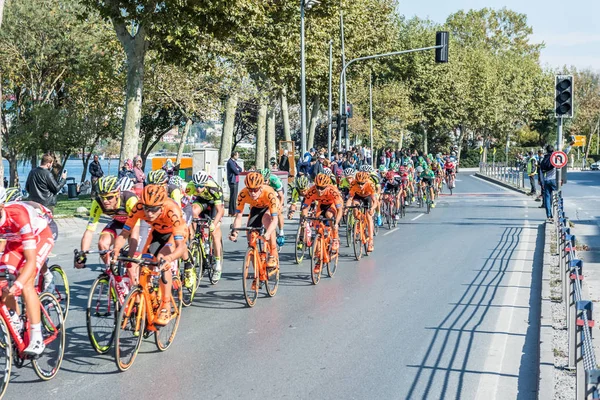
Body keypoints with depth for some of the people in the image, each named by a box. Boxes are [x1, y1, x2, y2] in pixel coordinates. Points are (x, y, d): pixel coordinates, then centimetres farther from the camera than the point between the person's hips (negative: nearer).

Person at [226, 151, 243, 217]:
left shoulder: (234, 162, 19)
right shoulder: (230, 162, -12)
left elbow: (240, 169, 12)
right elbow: (236, 171, -18)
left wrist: (238, 169, -8)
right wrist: (238, 171, 2)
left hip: (236, 181, 10)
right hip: (232, 181, -10)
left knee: (234, 197, 13)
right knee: (233, 197, -10)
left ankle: (233, 212, 18)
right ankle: (232, 212, -10)